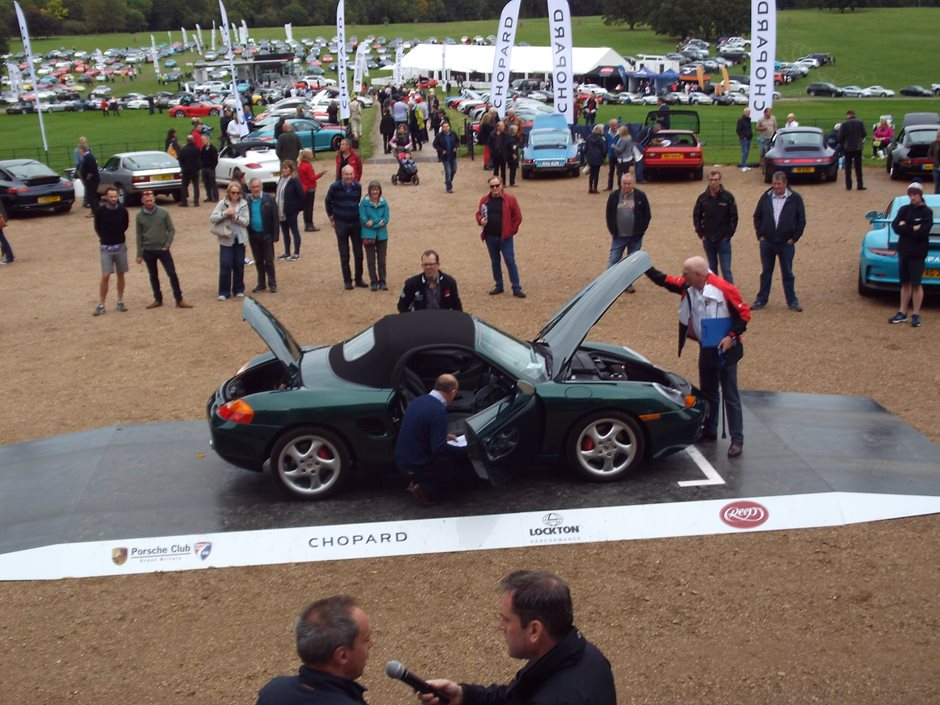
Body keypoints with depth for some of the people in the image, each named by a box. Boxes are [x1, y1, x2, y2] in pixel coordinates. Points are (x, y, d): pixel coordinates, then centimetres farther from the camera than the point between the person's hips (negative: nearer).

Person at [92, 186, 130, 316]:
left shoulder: (122, 210, -6)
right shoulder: (100, 211, -10)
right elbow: (97, 228, 5)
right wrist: (105, 238, 12)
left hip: (121, 246, 2)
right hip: (105, 247, -2)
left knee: (121, 275, 8)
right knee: (105, 276, -6)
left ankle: (120, 302, 19)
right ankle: (101, 305, 1)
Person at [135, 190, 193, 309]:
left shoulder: (163, 212, -6)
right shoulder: (139, 216, -2)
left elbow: (171, 230, 0)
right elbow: (139, 236, 4)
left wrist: (167, 245, -10)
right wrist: (139, 254, 4)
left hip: (163, 249, -1)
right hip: (148, 251, 1)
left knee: (172, 274, -4)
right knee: (153, 276, 11)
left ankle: (179, 300, 3)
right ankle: (158, 299, 24)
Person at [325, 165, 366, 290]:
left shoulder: (358, 186, -1)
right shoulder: (335, 187, -10)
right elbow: (327, 201, 4)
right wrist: (331, 218, 7)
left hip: (356, 222, 3)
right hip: (341, 223, -3)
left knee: (358, 253, 6)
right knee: (344, 255, 3)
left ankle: (359, 279, 17)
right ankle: (347, 281, 11)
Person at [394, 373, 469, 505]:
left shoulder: (418, 401, 3)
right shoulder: (438, 411, -23)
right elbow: (440, 449, -25)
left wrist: (444, 436, 22)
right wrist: (466, 450, -13)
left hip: (401, 459, 8)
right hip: (416, 466, -8)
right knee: (458, 466, 10)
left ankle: (416, 482, 15)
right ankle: (426, 490, 0)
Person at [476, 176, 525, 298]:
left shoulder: (510, 199, -6)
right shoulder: (484, 200, 4)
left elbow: (518, 217, -2)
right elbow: (478, 213, 15)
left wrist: (512, 230, -4)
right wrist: (480, 220, -7)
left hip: (505, 237, -4)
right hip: (490, 237, 4)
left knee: (510, 261, -4)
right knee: (495, 262, 13)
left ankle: (517, 288, 0)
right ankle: (498, 286, 25)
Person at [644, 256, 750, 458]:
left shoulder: (724, 289, -23)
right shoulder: (688, 287, -4)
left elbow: (744, 313, -16)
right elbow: (664, 281, 6)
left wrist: (732, 336, -21)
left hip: (724, 350, -7)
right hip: (705, 349, 7)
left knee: (730, 396, -1)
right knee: (707, 392, 18)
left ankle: (737, 440, 4)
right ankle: (709, 431, 33)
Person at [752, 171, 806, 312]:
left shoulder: (795, 198, -3)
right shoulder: (765, 197, 2)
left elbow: (801, 220, 0)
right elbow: (757, 217, 9)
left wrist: (794, 238, -5)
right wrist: (760, 235, 1)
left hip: (786, 243, -2)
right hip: (767, 242, 2)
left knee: (787, 273, 7)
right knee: (766, 272, 11)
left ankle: (792, 301, 16)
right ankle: (761, 300, 19)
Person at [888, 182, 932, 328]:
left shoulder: (926, 211, -5)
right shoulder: (904, 209, 7)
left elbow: (923, 232, -18)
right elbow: (895, 226, -6)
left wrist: (905, 227, -12)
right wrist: (913, 229, -13)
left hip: (918, 254, -4)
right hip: (903, 251, 4)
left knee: (916, 284, 0)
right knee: (905, 283, 11)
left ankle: (916, 315, 8)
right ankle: (902, 313, 17)